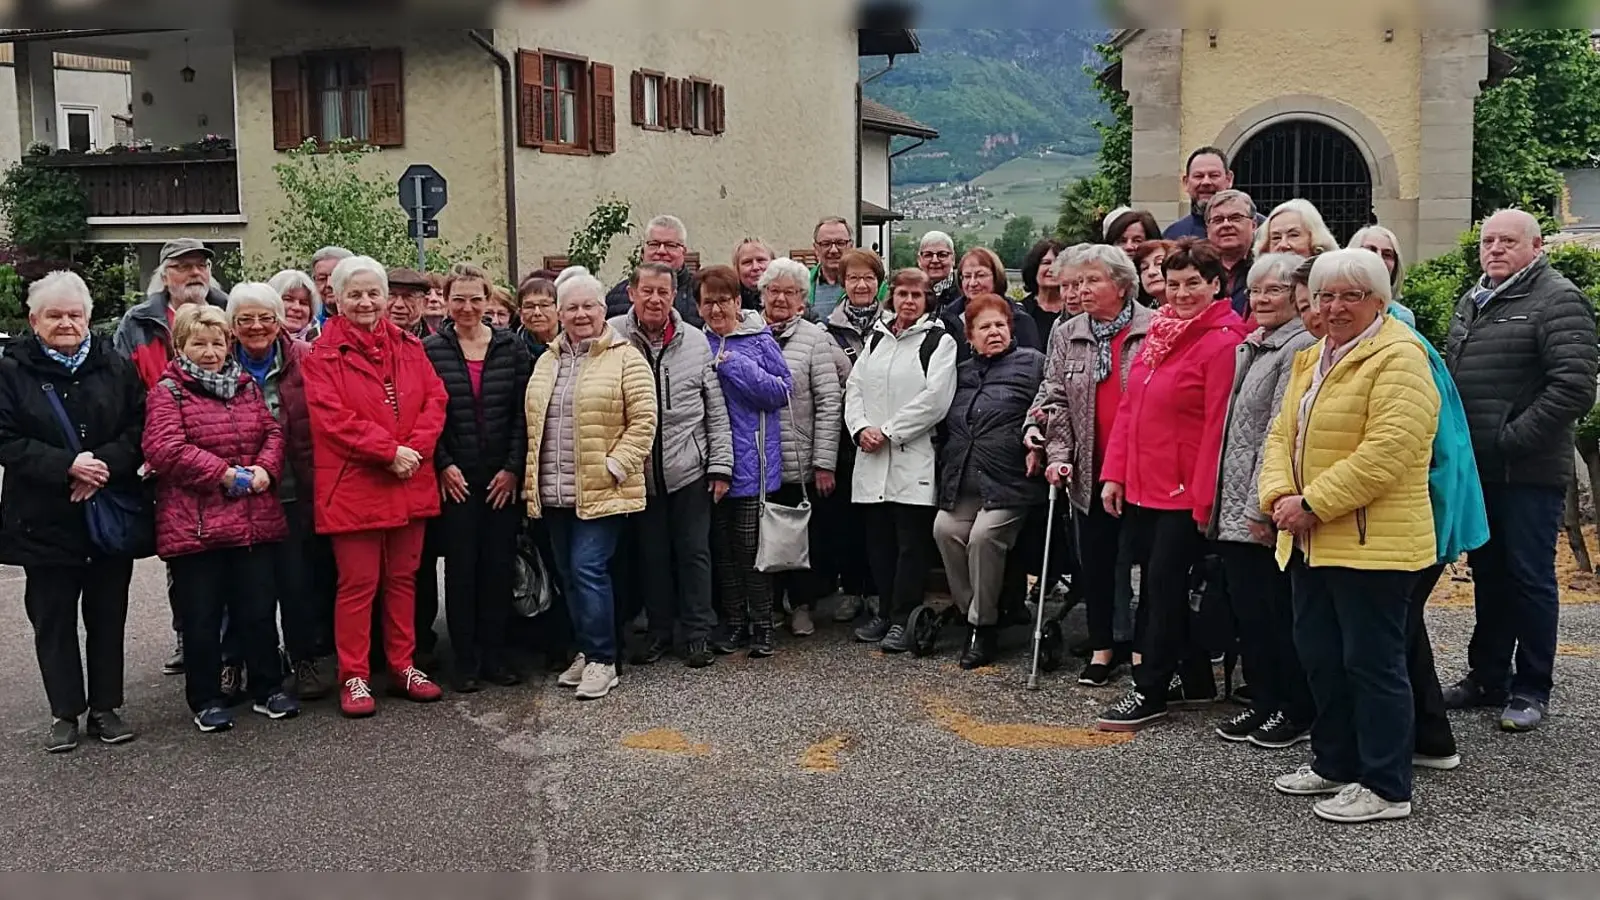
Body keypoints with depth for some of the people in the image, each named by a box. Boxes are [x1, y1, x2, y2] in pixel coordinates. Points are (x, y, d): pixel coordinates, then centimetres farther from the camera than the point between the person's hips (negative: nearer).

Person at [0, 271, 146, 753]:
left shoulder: (117, 367, 5)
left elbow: (140, 428, 1)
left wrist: (105, 465, -16)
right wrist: (67, 466, -19)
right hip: (45, 519, -1)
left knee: (108, 617, 9)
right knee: (53, 619, 6)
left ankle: (106, 707, 20)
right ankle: (65, 714, 17)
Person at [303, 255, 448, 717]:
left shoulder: (409, 347, 11)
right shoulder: (323, 355, -3)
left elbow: (434, 399, 4)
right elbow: (333, 417, -13)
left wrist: (415, 449, -12)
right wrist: (389, 451, -18)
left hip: (410, 484, 4)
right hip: (353, 487, -4)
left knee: (403, 578, 12)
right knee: (358, 584, 1)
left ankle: (403, 667, 24)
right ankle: (354, 677, 11)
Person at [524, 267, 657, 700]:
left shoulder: (625, 358, -4)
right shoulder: (547, 361, 14)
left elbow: (643, 420, -9)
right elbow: (532, 421, 18)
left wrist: (614, 467, -16)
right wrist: (532, 478, 9)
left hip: (602, 492, -6)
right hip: (554, 494, 6)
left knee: (588, 570, -10)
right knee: (568, 574, 11)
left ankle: (602, 661, 1)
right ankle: (586, 652, 24)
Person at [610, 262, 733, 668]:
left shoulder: (695, 341, 2)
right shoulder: (611, 337, -3)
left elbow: (716, 409, 5)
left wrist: (720, 464, 1)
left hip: (689, 467, 0)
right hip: (638, 471, 0)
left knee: (694, 552, 6)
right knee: (650, 554, 11)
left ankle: (697, 634, 18)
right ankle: (660, 631, 25)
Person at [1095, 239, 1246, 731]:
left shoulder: (1222, 343, -12)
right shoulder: (1158, 333, 12)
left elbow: (1218, 428, -16)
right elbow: (1129, 408, 13)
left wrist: (1205, 499, -16)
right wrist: (1115, 473, 9)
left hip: (1186, 492, -8)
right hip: (1143, 486, 8)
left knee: (1164, 585, -2)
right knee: (1161, 584, 13)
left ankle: (1150, 691, 9)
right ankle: (1194, 680, 27)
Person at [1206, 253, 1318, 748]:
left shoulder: (1301, 347, -12)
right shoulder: (1250, 346, 17)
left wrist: (1264, 503, -20)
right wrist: (1221, 500, 18)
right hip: (1235, 507, 9)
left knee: (1281, 610, 2)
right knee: (1247, 609, 13)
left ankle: (1297, 711, 14)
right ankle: (1263, 702, 24)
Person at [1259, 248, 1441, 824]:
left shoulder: (1398, 360, -12)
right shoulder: (1311, 360, 16)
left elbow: (1384, 453, -22)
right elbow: (1282, 435, 13)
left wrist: (1313, 504, -20)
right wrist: (1279, 496, -5)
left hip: (1370, 541, -9)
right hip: (1310, 540, 9)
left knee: (1371, 662, -1)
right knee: (1319, 655, 16)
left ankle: (1386, 787, 11)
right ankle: (1335, 764, 31)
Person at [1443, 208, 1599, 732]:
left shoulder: (1557, 300, -8)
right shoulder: (1471, 304, 16)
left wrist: (1511, 440, -18)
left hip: (1529, 473, -7)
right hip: (1477, 470, 7)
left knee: (1530, 579, 1)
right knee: (1488, 576, 15)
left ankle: (1530, 690, 12)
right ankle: (1488, 677, 27)